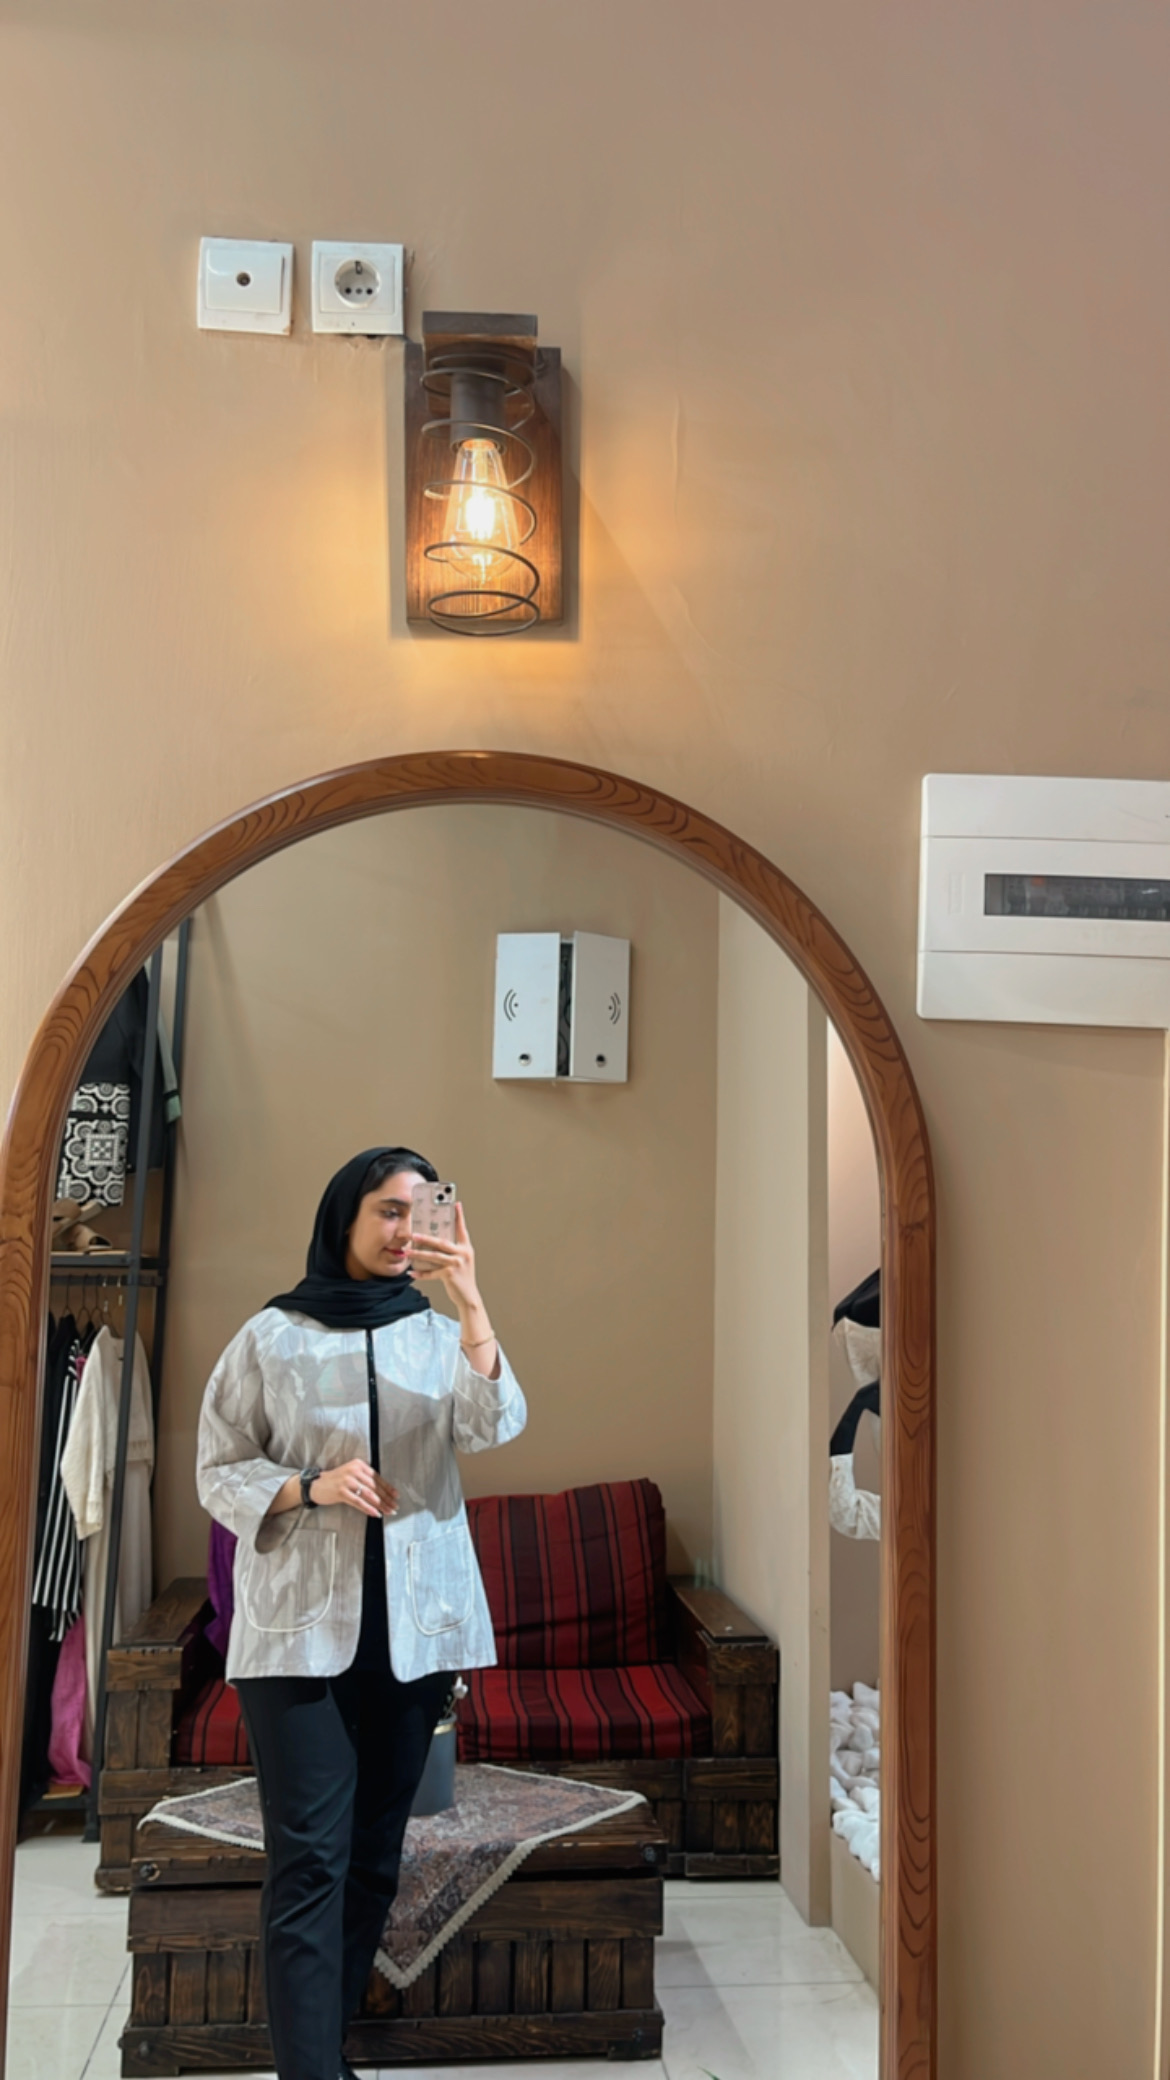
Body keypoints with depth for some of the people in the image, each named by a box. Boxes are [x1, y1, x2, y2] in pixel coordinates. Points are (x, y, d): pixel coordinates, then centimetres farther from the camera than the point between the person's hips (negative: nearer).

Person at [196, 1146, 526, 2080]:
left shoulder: (439, 1335, 6)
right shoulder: (272, 1336, 1)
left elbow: (496, 1425, -13)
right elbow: (220, 1472, 2)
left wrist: (470, 1301, -25)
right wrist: (312, 1488, -15)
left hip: (416, 1623, 3)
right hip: (299, 1624, -3)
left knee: (376, 1849, 11)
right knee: (310, 1857, -6)